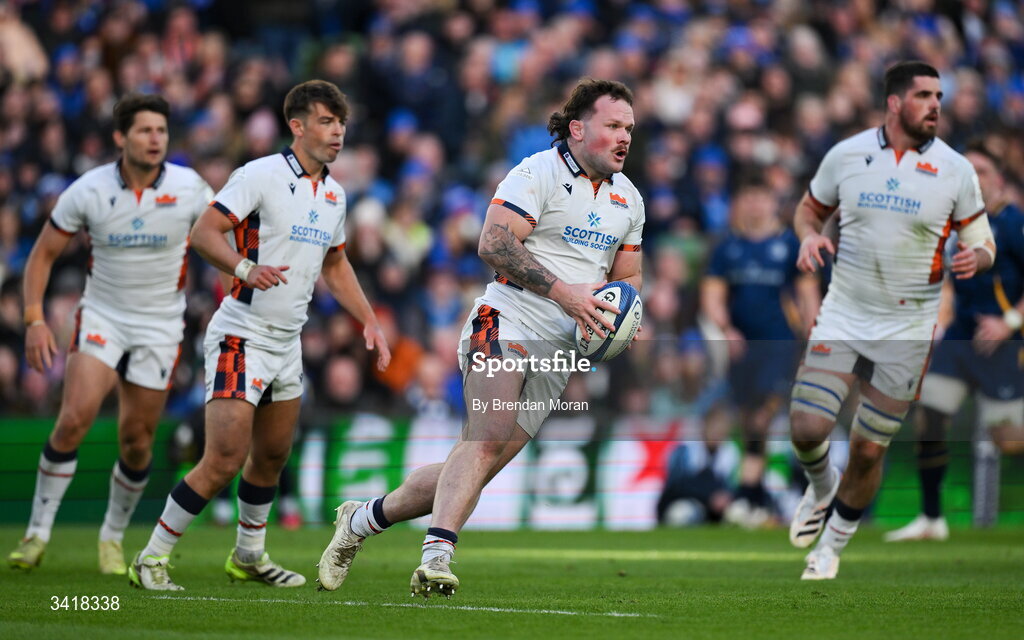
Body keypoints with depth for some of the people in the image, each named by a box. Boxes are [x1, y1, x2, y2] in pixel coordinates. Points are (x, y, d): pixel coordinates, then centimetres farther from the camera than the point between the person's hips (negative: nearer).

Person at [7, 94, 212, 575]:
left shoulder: (189, 188, -10)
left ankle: (113, 536, 25)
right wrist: (34, 319, -11)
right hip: (101, 317, -1)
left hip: (160, 327, 1)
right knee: (74, 419, -18)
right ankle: (38, 532, -7)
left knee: (137, 441, 3)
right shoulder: (88, 190, -10)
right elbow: (43, 253, -2)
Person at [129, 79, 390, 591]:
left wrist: (369, 322, 18)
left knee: (272, 456, 16)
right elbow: (204, 232, -17)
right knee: (224, 459, -14)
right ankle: (151, 559, -3)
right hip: (242, 335, -8)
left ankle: (249, 555, 35)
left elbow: (335, 265, 26)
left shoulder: (334, 195, 12)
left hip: (287, 344, 8)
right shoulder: (261, 175, -12)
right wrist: (246, 268, -34)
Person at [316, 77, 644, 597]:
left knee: (483, 465, 2)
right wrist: (564, 293, -21)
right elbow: (494, 244, -16)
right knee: (486, 440, -26)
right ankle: (436, 557, -34)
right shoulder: (538, 172, -7)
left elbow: (627, 277, 29)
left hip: (557, 356, 7)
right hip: (507, 323, -7)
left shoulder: (629, 198, 18)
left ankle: (362, 520, 15)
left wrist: (621, 309, 5)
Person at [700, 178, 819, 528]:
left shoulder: (790, 244, 5)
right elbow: (712, 295, 7)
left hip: (779, 342, -2)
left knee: (764, 415, -17)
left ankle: (745, 493, -21)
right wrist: (726, 329, -10)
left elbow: (808, 295, 9)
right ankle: (761, 501, 15)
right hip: (741, 343, 3)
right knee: (749, 420, 5)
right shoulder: (727, 248, 8)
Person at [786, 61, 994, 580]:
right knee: (807, 428, -11)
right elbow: (809, 209, 15)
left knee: (868, 450, 3)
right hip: (843, 316, 1)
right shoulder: (846, 154, -1)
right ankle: (821, 487, 25)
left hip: (906, 328, -1)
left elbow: (982, 241, 3)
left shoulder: (955, 171, -4)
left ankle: (832, 546, 26)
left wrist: (975, 257, -21)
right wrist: (809, 236, -8)